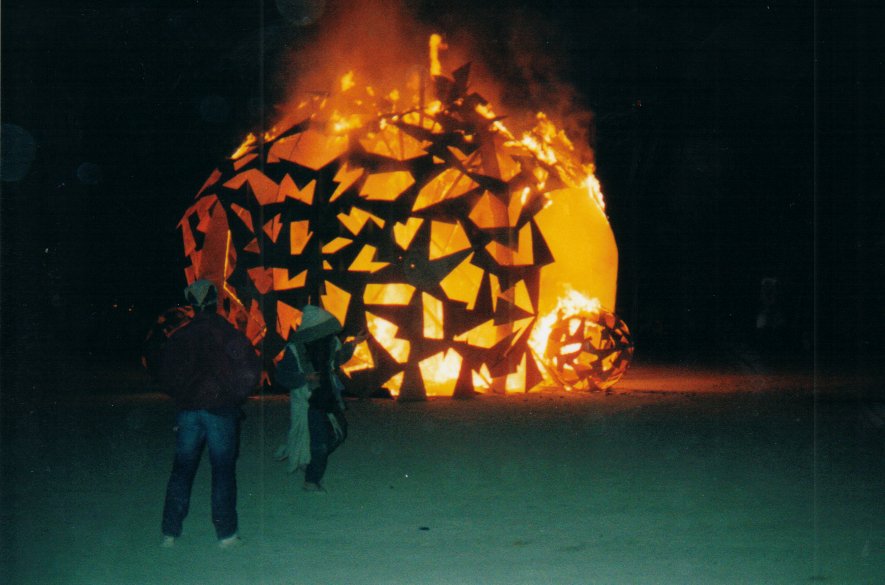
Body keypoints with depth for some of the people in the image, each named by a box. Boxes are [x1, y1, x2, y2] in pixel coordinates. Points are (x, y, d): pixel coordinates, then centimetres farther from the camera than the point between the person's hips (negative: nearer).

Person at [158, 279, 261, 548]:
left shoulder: (178, 337, 3)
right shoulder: (228, 334, -7)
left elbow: (166, 375, 9)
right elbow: (251, 371, -7)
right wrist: (236, 396, 7)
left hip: (187, 411, 3)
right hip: (221, 411, -3)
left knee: (182, 469, 10)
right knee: (223, 470, 3)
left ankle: (170, 532, 11)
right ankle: (226, 533, 4)